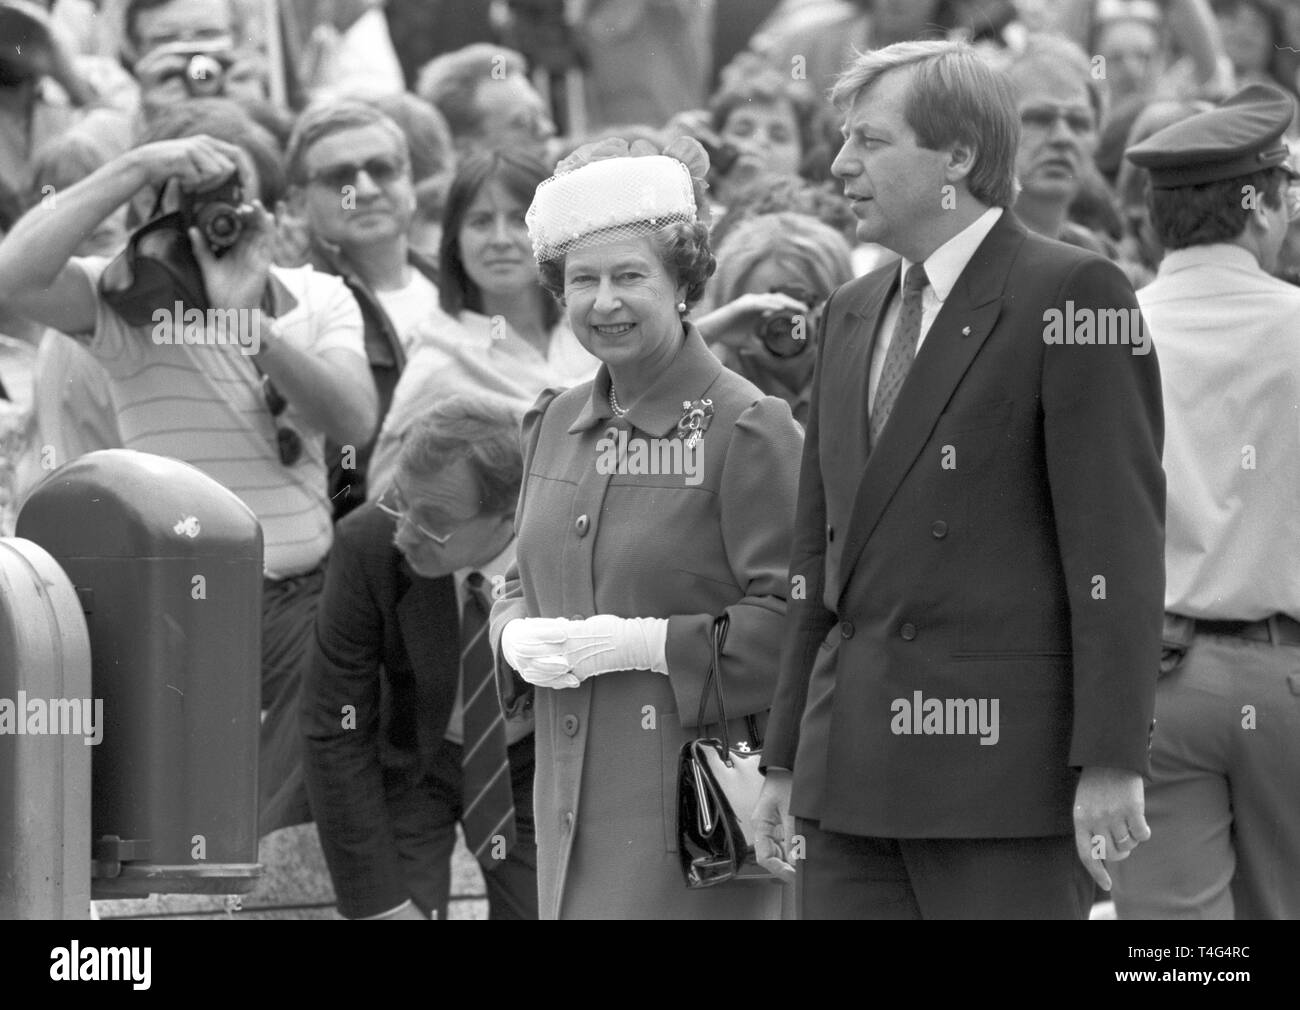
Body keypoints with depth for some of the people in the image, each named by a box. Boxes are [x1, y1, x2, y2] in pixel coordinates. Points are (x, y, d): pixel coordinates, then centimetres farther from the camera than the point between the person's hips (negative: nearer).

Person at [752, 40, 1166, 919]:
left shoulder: (1071, 296, -6)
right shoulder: (853, 314, 18)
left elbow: (1118, 541, -11)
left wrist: (1111, 760, -16)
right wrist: (787, 760, 17)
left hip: (1006, 763, -7)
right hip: (850, 775, 7)